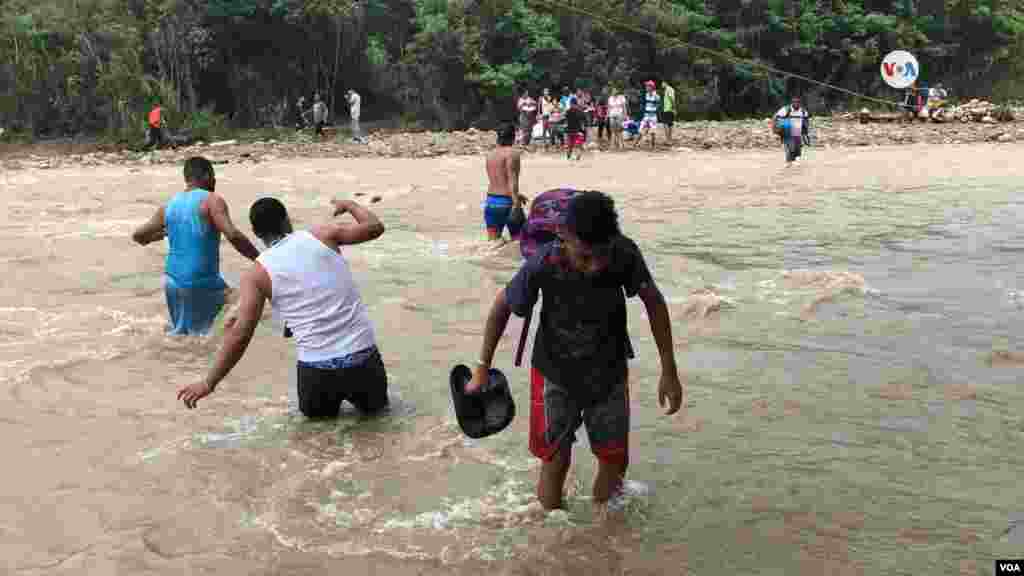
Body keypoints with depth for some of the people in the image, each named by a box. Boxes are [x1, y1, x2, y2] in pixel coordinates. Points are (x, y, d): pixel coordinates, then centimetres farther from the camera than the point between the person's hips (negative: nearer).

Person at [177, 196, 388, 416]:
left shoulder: (257, 273, -1)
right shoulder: (323, 235, 2)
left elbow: (240, 336, -7)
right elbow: (375, 226, 11)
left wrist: (208, 383, 1)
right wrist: (348, 204, 30)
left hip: (318, 368, -1)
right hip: (364, 357, 1)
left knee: (316, 412, 33)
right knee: (374, 405, 32)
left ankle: (327, 400, 7)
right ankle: (357, 394, 6)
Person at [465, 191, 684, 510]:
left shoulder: (625, 255, -28)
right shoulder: (542, 265, -32)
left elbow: (654, 302, -10)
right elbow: (502, 306, -13)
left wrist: (669, 371, -4)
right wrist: (482, 369, -4)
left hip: (609, 373, 2)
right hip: (555, 375, -2)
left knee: (614, 461, 12)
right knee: (555, 460, 4)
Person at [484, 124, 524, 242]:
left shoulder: (490, 154, 12)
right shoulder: (512, 153, -9)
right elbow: (512, 179, -19)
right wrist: (516, 201, -24)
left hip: (490, 202, 6)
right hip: (506, 202, -6)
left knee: (492, 242, 7)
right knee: (519, 240, 3)